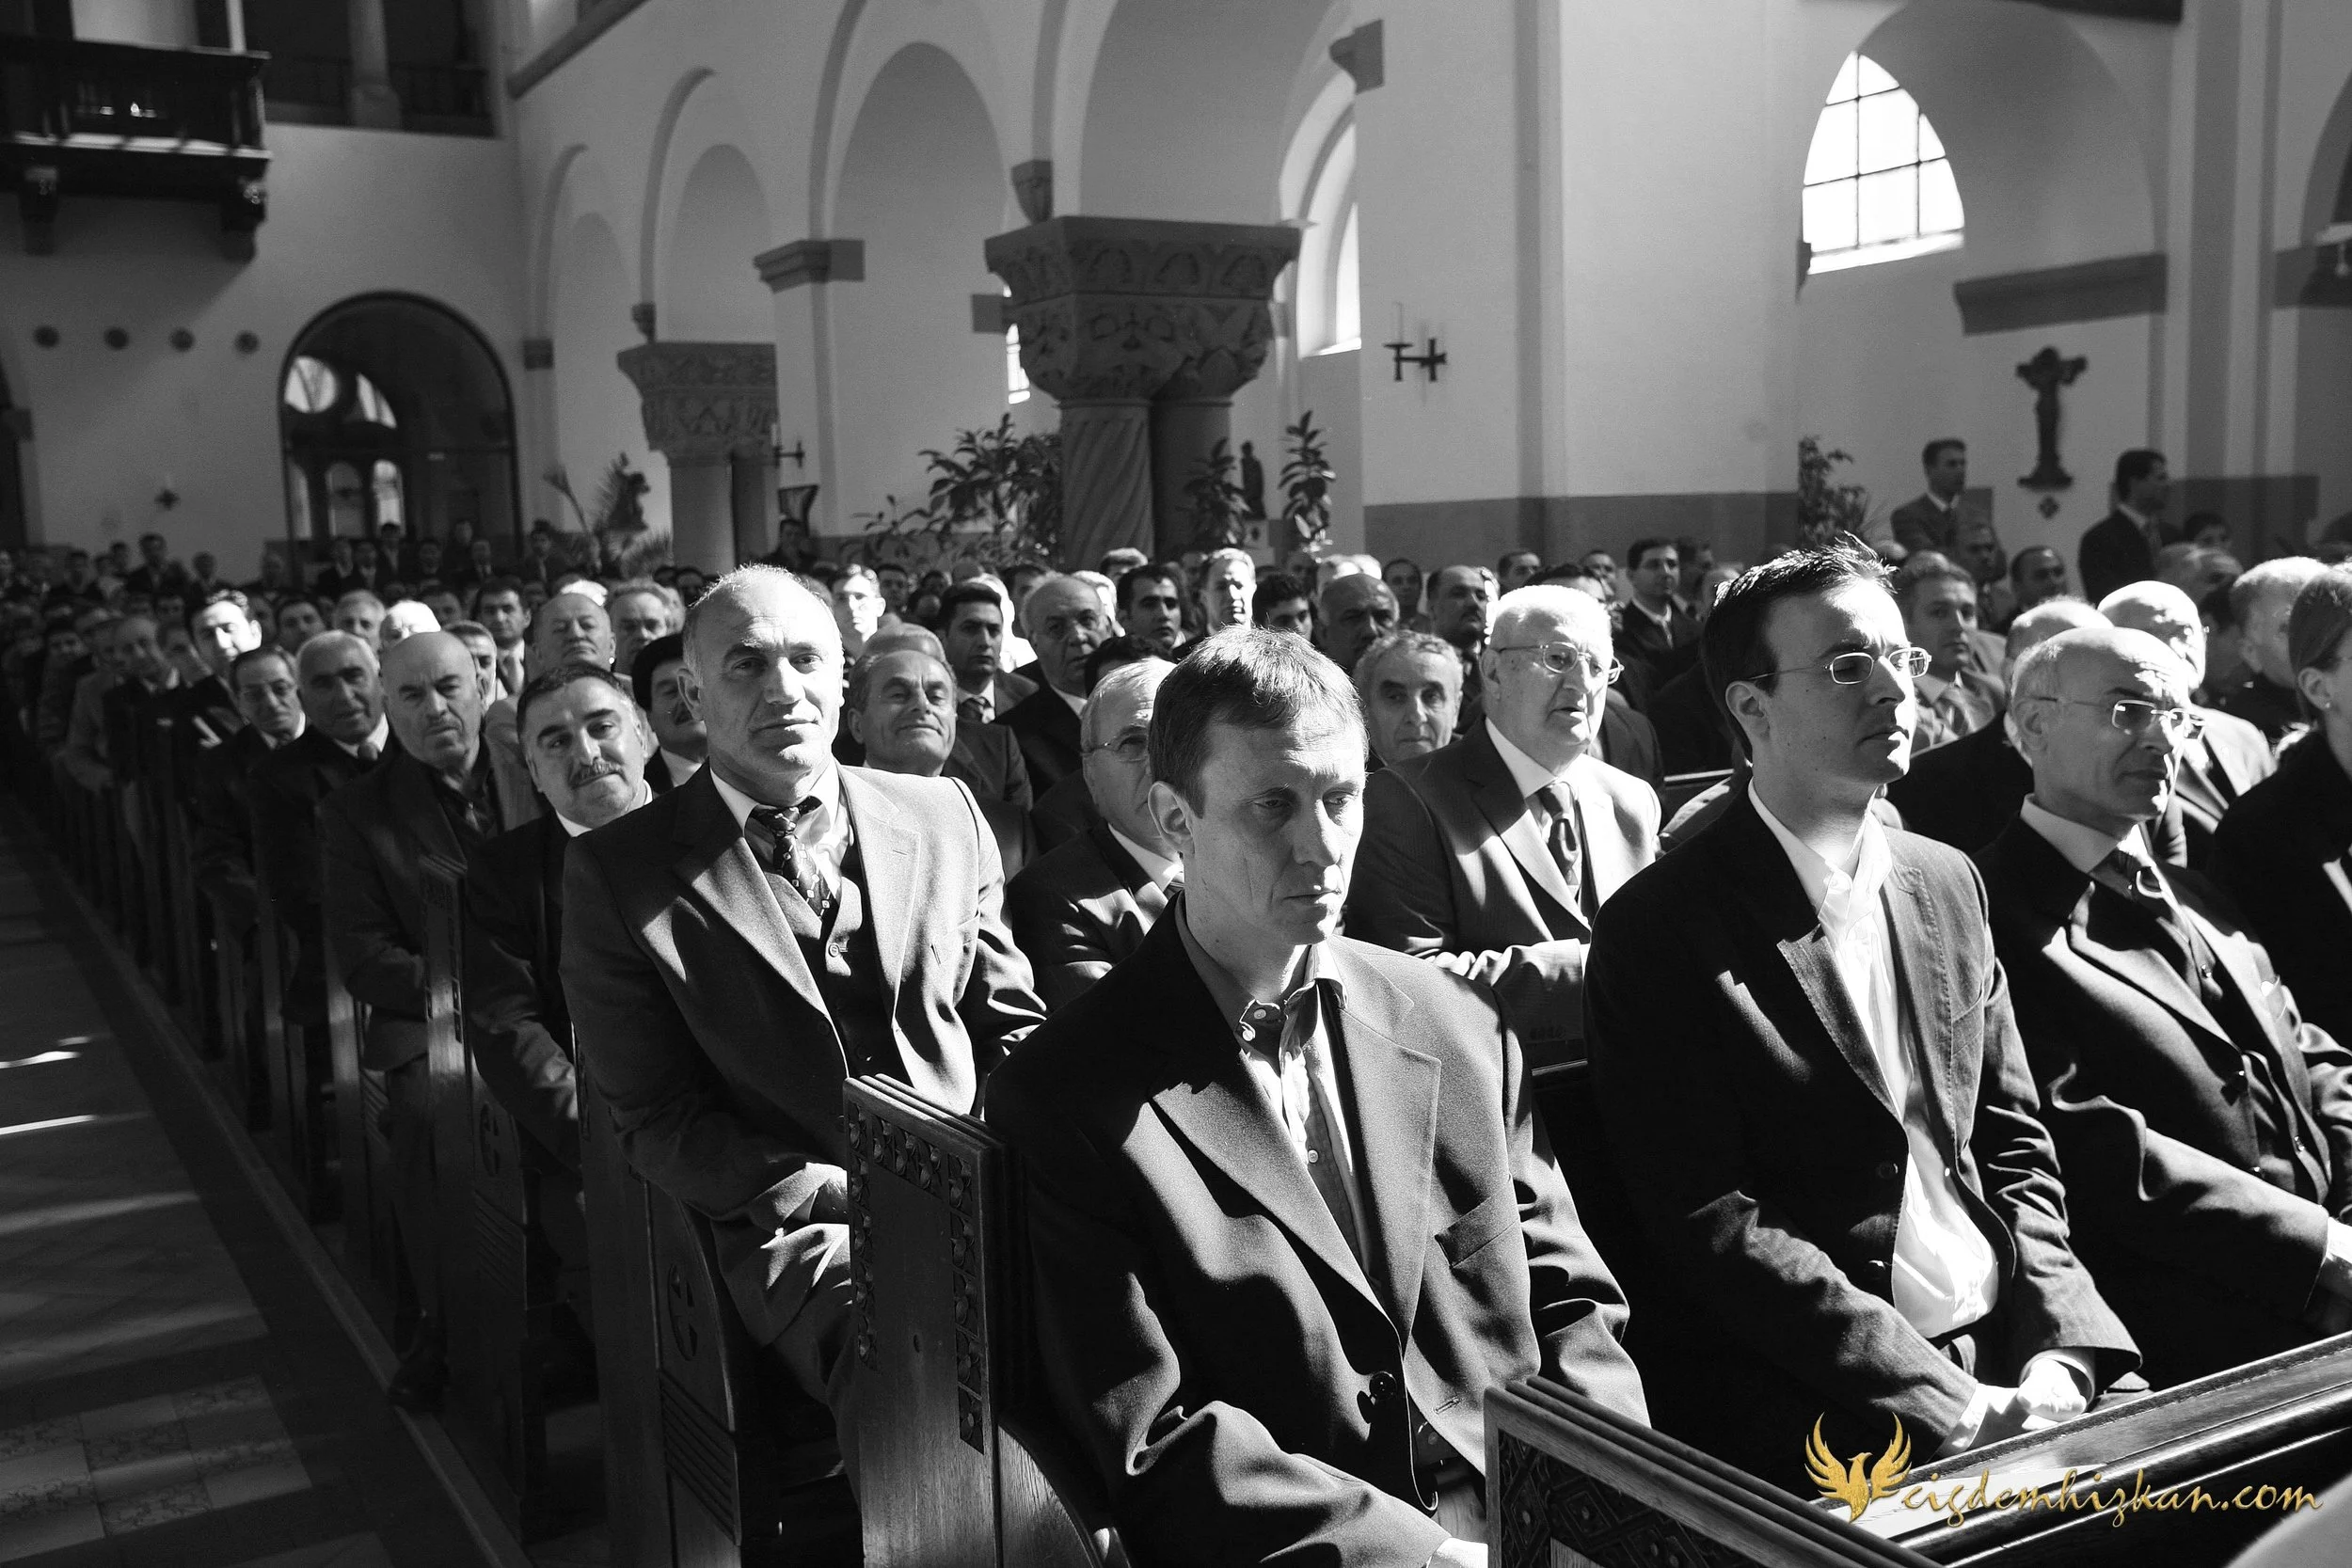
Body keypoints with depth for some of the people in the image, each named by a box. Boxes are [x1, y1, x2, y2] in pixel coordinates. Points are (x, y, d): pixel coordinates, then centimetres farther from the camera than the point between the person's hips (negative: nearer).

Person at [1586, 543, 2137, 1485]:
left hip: (2009, 1354, 6)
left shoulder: (1947, 883, 11)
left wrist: (2061, 1353, -3)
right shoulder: (1660, 930, -10)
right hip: (1805, 1401, -6)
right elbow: (1713, 1223, -13)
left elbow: (2013, 1148, 13)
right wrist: (1951, 1407, -16)